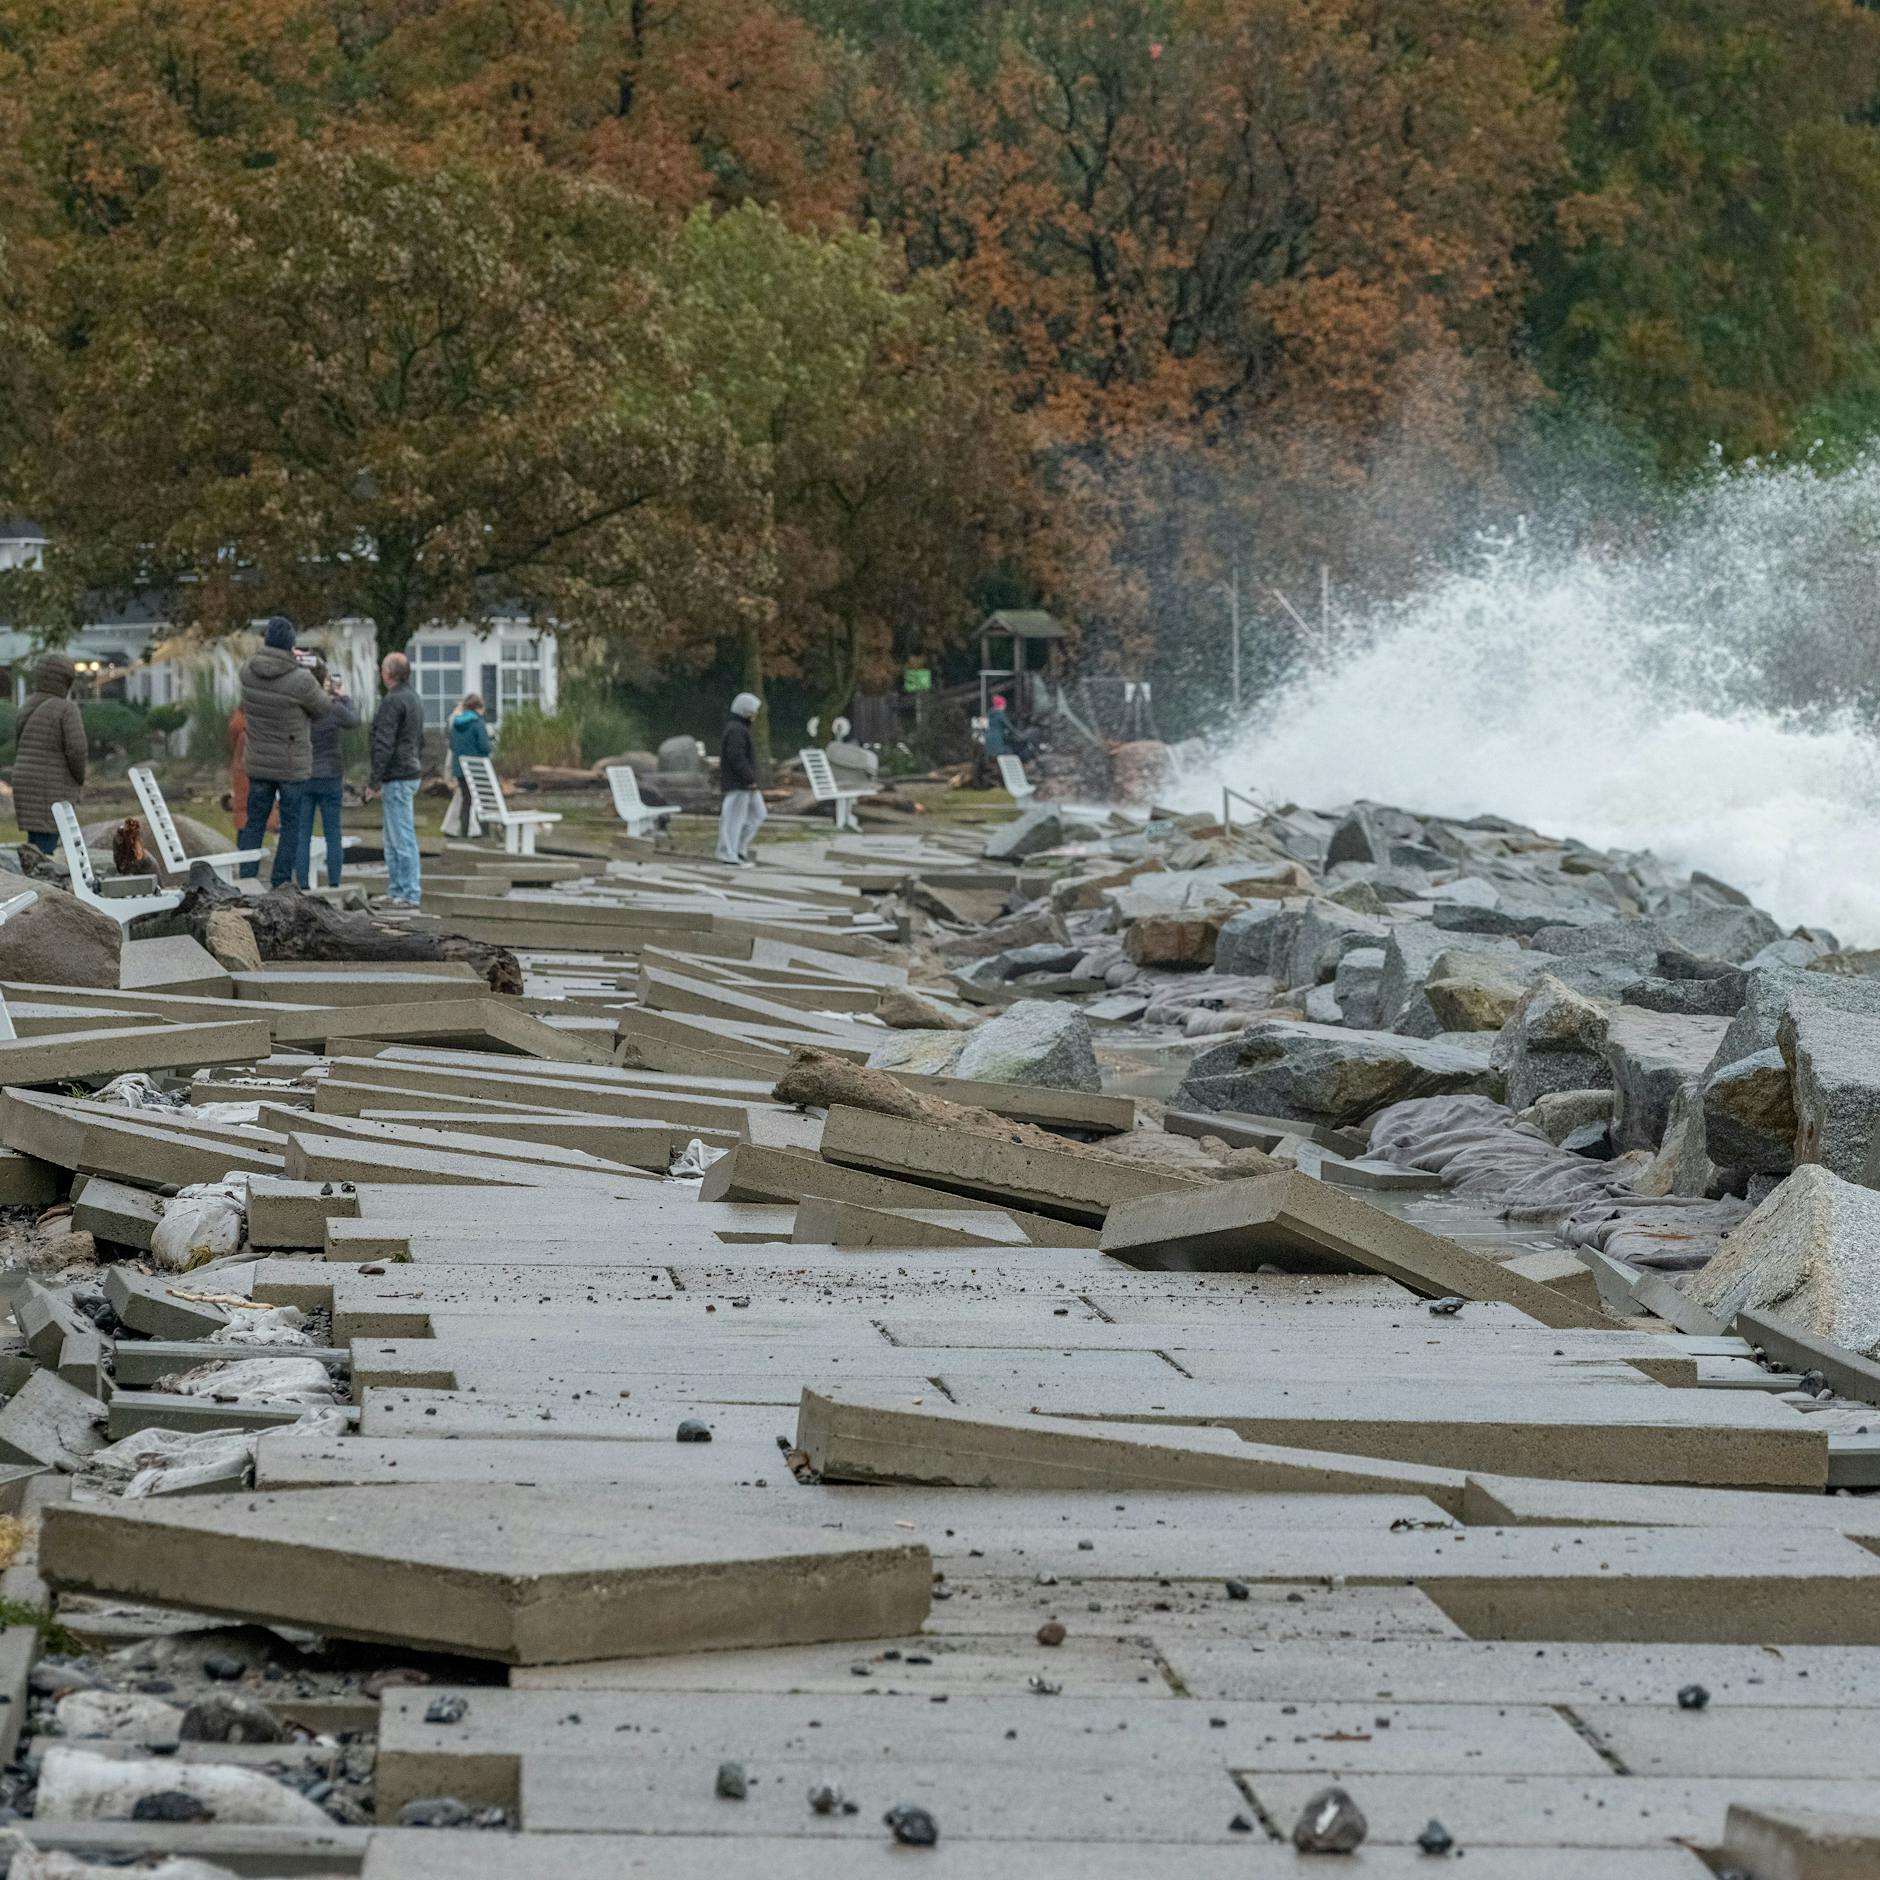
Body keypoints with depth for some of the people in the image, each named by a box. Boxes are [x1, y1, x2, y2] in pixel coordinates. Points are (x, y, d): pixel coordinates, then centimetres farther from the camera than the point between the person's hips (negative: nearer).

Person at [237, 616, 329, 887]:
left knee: (254, 824, 11)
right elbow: (322, 707, -3)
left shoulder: (248, 672, -6)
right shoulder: (300, 681, -21)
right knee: (291, 826, 5)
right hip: (292, 765, -4)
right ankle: (280, 885, 3)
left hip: (258, 764, 4)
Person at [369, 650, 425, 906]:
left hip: (396, 777, -10)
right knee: (394, 838, 15)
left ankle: (410, 893, -9)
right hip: (411, 773, 10)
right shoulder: (413, 698, 17)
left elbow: (384, 744, -19)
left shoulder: (392, 701, -15)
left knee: (401, 837, -9)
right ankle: (398, 889, 18)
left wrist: (376, 780, -16)